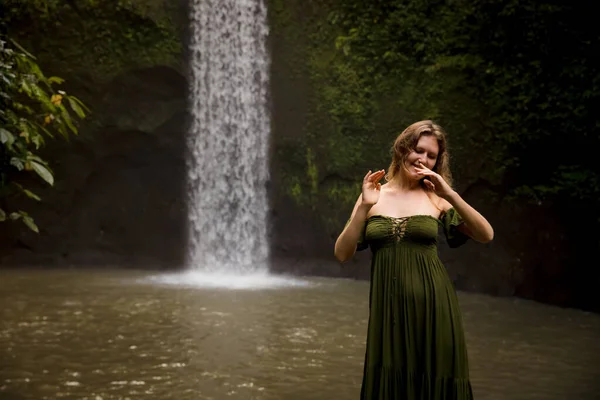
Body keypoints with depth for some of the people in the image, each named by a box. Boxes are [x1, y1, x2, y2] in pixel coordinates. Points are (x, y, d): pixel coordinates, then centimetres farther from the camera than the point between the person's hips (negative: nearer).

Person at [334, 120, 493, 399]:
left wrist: (451, 195, -19)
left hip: (432, 306, 0)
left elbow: (486, 235, -9)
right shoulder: (374, 197, 3)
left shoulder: (437, 198, 1)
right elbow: (342, 254, -3)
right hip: (388, 308, 1)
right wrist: (363, 206, -14)